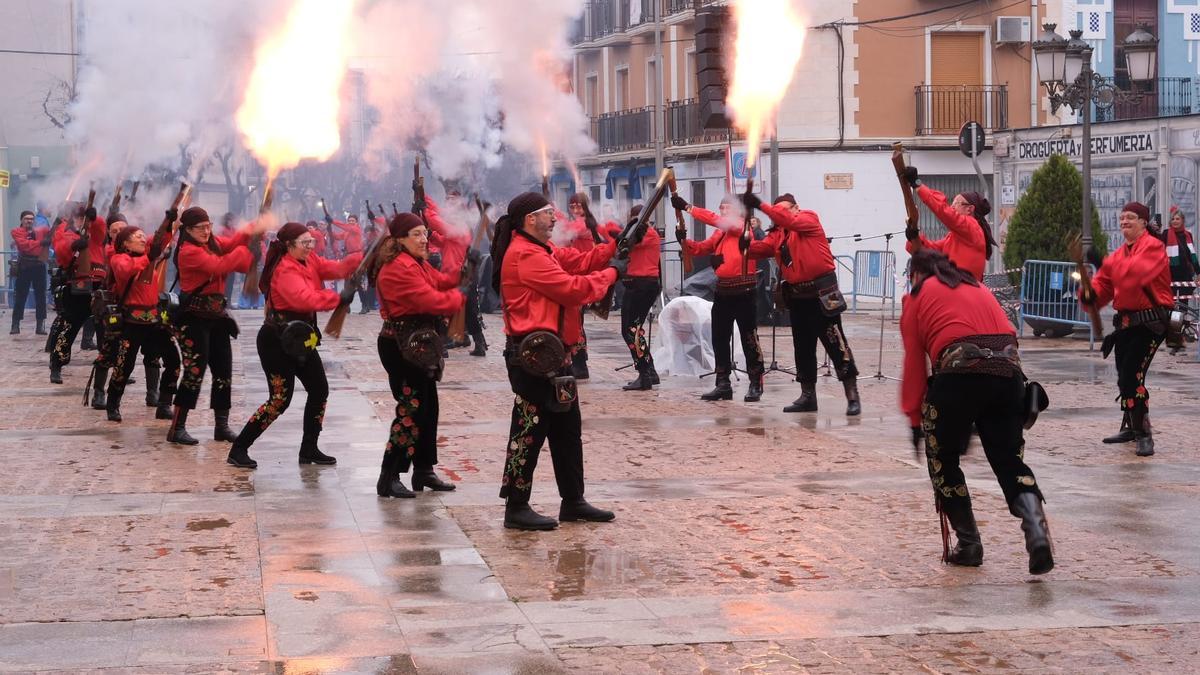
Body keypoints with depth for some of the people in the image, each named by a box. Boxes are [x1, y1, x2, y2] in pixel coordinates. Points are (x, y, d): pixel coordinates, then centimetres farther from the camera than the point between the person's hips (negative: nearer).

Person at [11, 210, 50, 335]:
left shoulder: (41, 231, 13)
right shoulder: (16, 231, 0)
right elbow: (24, 244, -16)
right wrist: (40, 242, -22)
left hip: (39, 265, 3)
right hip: (24, 266, -3)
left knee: (40, 295, 3)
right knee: (20, 295, 0)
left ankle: (40, 325, 7)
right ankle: (16, 324, 3)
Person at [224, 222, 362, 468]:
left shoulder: (310, 262, 7)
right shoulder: (285, 271, -20)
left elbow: (338, 268, -7)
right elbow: (306, 298, -35)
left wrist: (364, 257, -20)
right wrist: (339, 298, -37)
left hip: (300, 338, 9)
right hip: (276, 340, -9)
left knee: (320, 390, 8)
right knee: (280, 399, -9)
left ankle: (309, 449, 19)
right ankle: (238, 450, -1)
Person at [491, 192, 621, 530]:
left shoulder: (541, 250, 17)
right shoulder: (525, 255, -17)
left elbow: (579, 262, 13)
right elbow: (571, 288, -20)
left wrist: (615, 247, 0)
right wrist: (611, 272, -8)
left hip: (552, 351, 11)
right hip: (533, 354, -11)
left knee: (567, 427, 15)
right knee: (531, 429, -5)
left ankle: (573, 502, 22)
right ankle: (516, 508, 1)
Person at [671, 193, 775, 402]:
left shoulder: (742, 226, -7)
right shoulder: (719, 234, 14)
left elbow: (714, 220, -17)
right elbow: (699, 248, 13)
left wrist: (687, 207, -16)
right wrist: (683, 240, -7)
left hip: (743, 291, -8)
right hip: (723, 291, 8)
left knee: (749, 339, -2)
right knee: (719, 339, 9)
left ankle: (755, 384, 4)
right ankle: (723, 384, 16)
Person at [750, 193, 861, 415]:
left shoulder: (809, 219, -4)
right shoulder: (778, 233, 12)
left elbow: (789, 220, -23)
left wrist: (760, 205, -27)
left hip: (821, 293, -7)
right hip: (796, 296, 7)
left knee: (836, 344, -6)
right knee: (803, 347, 11)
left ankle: (853, 396, -4)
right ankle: (808, 396, 19)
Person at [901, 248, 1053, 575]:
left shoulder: (918, 296, 17)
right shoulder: (978, 287, 31)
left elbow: (914, 364, 11)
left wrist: (915, 419, 17)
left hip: (959, 373, -4)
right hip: (1009, 371, 4)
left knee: (942, 460, 16)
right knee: (1009, 459, 11)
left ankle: (968, 544, 16)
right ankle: (1036, 527, -15)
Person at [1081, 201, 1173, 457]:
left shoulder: (1153, 247, -9)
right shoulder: (1119, 253, 15)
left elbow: (1136, 272, -27)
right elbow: (1105, 284, 9)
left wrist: (1103, 263, -30)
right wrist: (1090, 294, -12)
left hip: (1150, 322, -8)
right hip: (1126, 322, 8)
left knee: (1132, 376, -17)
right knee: (1125, 377, 16)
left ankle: (1143, 434, -10)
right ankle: (1131, 427, 33)